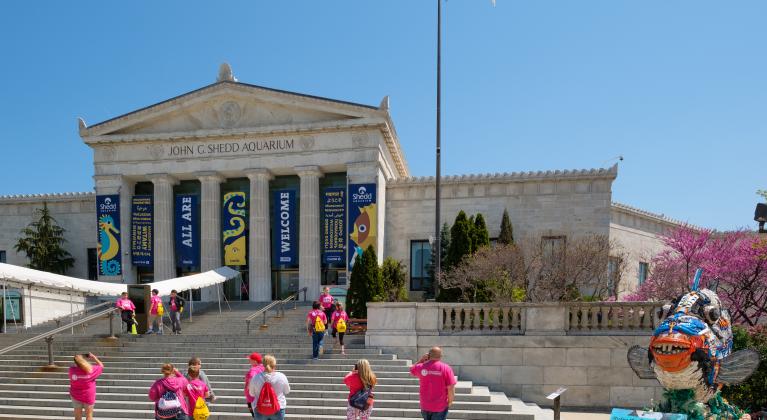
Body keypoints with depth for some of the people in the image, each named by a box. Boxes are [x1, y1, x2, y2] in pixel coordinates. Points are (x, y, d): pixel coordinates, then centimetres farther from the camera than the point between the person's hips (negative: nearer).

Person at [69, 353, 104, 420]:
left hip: (76, 397, 2)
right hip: (88, 397, -2)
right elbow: (101, 366, -2)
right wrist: (93, 357, -2)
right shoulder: (92, 370, -22)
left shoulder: (72, 370, -19)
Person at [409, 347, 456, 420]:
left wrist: (422, 360, 7)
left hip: (425, 406, 3)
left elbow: (412, 370, 17)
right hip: (440, 407, -3)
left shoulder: (421, 367, -7)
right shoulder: (446, 368, -15)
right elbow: (451, 388, -16)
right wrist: (450, 402, 2)